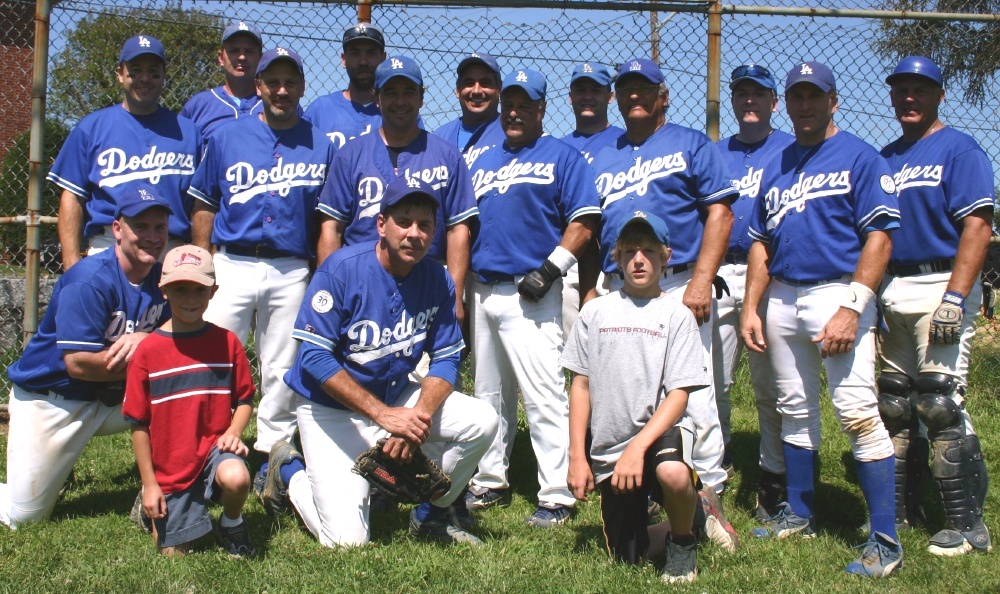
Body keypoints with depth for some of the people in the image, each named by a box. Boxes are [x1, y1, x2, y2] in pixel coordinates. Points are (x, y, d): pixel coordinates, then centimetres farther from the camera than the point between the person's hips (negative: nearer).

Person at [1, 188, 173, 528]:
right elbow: (78, 364, -28)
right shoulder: (90, 280, -23)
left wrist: (144, 338, -28)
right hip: (51, 401, -5)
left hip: (114, 399, 5)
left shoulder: (162, 278, -3)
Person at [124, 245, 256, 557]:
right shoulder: (148, 350, -6)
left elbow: (245, 399, 5)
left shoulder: (226, 342, -2)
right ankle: (153, 509, 38)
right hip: (170, 467, 0)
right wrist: (149, 483, -3)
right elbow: (138, 423, -3)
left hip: (214, 447, 0)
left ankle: (232, 525, 1)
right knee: (173, 553, 4)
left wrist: (233, 432, -16)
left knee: (236, 478, -34)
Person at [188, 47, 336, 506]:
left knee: (281, 372, 5)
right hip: (231, 266, 0)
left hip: (292, 272, 0)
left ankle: (271, 458, 15)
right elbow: (204, 205, 11)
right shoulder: (227, 138, 8)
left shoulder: (321, 147, 8)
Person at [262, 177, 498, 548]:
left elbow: (446, 359, -3)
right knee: (347, 539, -13)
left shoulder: (437, 280, -6)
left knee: (482, 422, -17)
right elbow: (315, 356, -24)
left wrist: (419, 417, -23)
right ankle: (290, 471, 18)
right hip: (333, 409, -5)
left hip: (396, 398, 5)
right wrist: (383, 414, -29)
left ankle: (433, 513, 8)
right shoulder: (342, 269, -20)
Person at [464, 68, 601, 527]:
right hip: (483, 290, 7)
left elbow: (584, 221, -7)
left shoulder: (562, 157, 0)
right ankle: (490, 482, 26)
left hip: (531, 295, -7)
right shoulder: (483, 163, 20)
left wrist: (550, 269, -16)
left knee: (543, 395, -10)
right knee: (489, 396, 15)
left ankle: (557, 495, -6)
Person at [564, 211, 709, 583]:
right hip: (608, 447, 3)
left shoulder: (677, 315, 0)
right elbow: (580, 385, 8)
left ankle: (683, 540, -4)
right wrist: (577, 455, 0)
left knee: (672, 473, -38)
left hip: (661, 430, -3)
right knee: (628, 555, 1)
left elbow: (679, 395, -8)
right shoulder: (595, 311, 7)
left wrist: (638, 446, -21)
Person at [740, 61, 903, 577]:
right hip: (782, 298, 7)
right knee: (795, 412, 14)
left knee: (857, 412, -12)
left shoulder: (859, 157, -3)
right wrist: (750, 308, 9)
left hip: (838, 294, -7)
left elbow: (879, 238, -11)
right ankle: (799, 515, 26)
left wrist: (851, 309, -20)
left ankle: (885, 539, -8)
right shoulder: (775, 166, 17)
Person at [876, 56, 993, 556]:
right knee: (894, 403, 10)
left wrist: (955, 298, -21)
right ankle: (902, 509, 21)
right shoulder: (885, 157, 16)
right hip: (894, 293, 7)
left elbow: (977, 227, -13)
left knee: (939, 404, -11)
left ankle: (967, 524, -3)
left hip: (941, 287, -7)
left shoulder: (959, 150, -4)